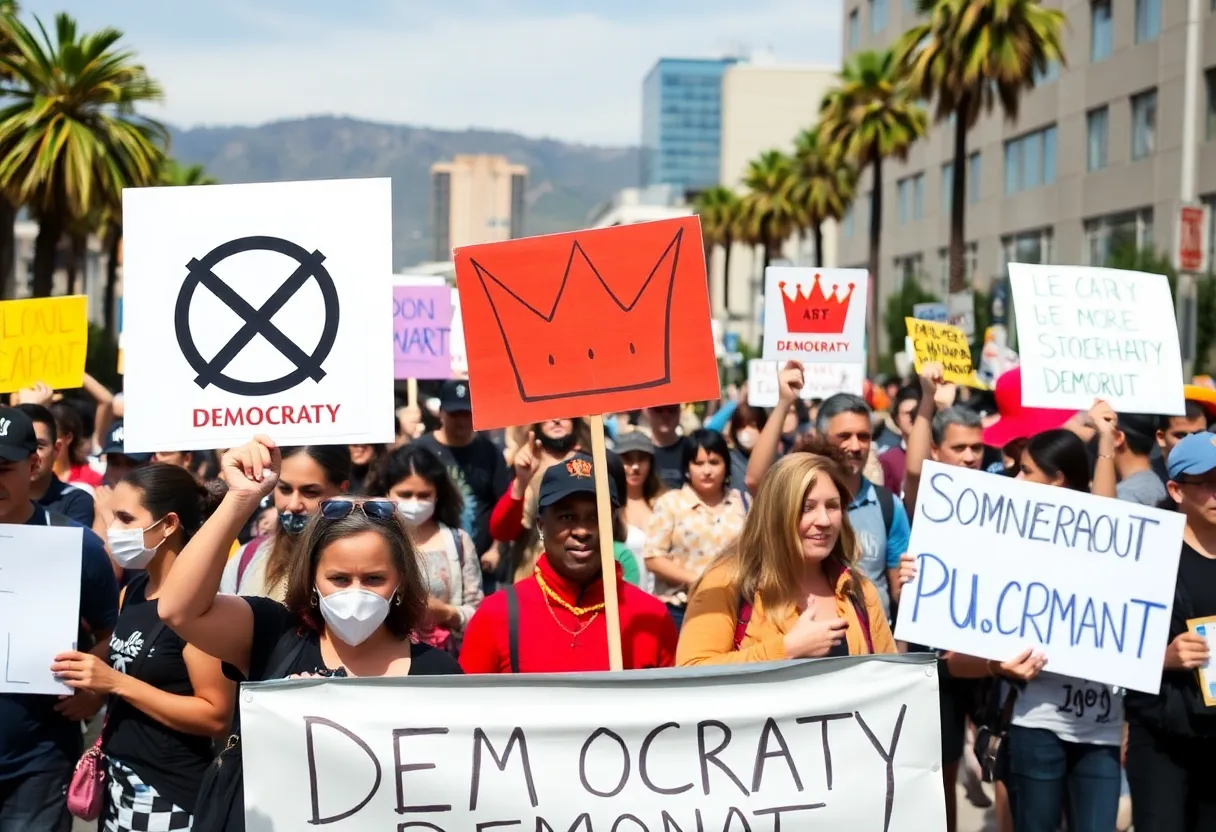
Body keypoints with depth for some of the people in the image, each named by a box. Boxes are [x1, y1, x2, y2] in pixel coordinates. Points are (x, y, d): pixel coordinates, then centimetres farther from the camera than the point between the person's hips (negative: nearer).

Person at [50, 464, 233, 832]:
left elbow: (216, 715, -19)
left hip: (169, 795, -7)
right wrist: (88, 679, 1)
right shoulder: (132, 592, 7)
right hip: (118, 783, 7)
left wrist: (117, 683, -20)